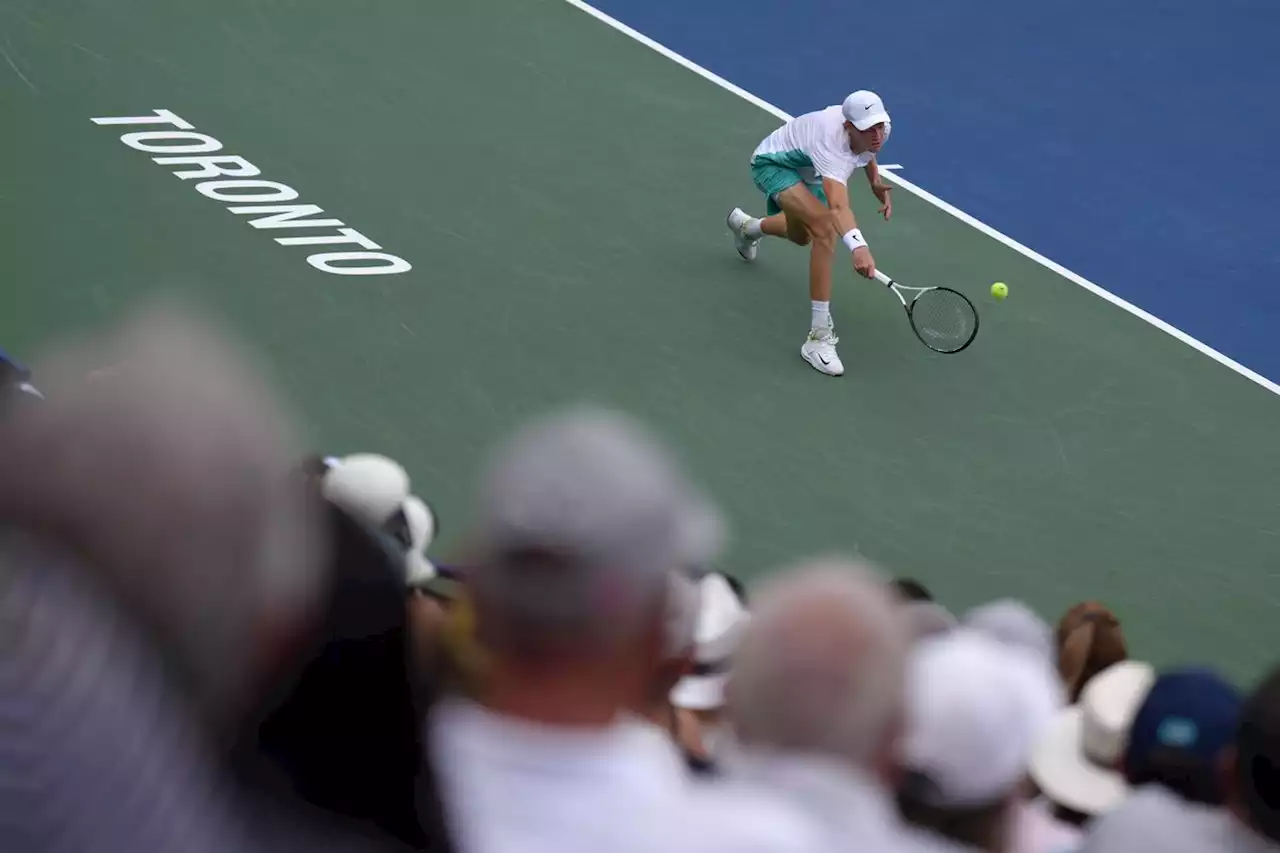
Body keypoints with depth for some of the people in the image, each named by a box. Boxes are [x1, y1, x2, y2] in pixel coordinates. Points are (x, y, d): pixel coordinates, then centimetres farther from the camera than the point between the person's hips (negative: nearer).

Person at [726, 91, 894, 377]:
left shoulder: (879, 128, -23)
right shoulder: (833, 146, -45)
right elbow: (839, 207, -63)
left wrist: (876, 184, -5)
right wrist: (858, 246, -80)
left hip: (804, 169, 9)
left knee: (801, 236, 35)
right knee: (825, 226, -35)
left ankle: (746, 226, 72)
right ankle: (819, 335, -34)